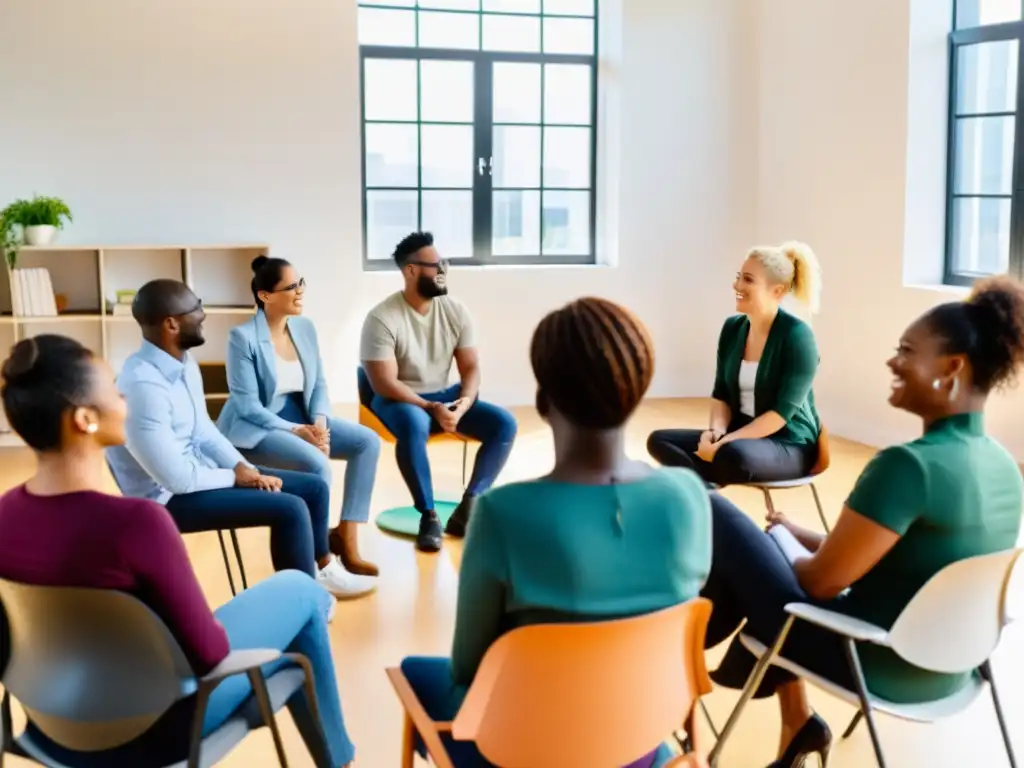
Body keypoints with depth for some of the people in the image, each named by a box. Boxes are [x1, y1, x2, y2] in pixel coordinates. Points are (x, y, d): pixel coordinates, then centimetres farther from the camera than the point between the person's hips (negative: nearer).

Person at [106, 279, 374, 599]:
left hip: (199, 472, 9)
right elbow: (177, 479, -28)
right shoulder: (143, 385, -30)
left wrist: (241, 466, -6)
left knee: (313, 487, 9)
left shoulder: (184, 364, 0)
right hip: (169, 497, -9)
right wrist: (234, 476, -12)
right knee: (290, 509, -20)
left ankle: (323, 570, 29)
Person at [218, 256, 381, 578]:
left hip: (301, 418, 7)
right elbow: (247, 406, -18)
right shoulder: (243, 337, -15)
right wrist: (296, 431, -24)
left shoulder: (305, 328, 5)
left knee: (368, 441, -11)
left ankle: (346, 542, -10)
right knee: (316, 463, -32)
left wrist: (319, 422, -13)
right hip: (256, 428, -7)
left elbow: (318, 384, 7)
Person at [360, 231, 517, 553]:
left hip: (446, 396, 5)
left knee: (504, 423, -16)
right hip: (399, 400, -5)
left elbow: (470, 367, 1)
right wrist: (432, 409, -27)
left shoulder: (456, 311, -2)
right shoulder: (382, 318, -17)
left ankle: (467, 508, -13)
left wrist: (465, 402, -20)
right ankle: (429, 515, -23)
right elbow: (384, 384, -20)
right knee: (414, 424, -40)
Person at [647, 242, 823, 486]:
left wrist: (727, 441, -25)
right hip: (741, 436, 6)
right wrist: (716, 431, -12)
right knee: (659, 441, -12)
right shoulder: (732, 328, 5)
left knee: (734, 456, -38)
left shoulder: (796, 335, -15)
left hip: (790, 445, -6)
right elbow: (721, 394, 9)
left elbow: (783, 411, -19)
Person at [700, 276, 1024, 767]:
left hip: (873, 665, -8)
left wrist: (788, 542, 3)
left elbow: (821, 580, -19)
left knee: (715, 515, -1)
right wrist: (809, 539, 15)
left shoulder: (908, 465, -27)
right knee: (782, 543, 27)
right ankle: (796, 723, 27)